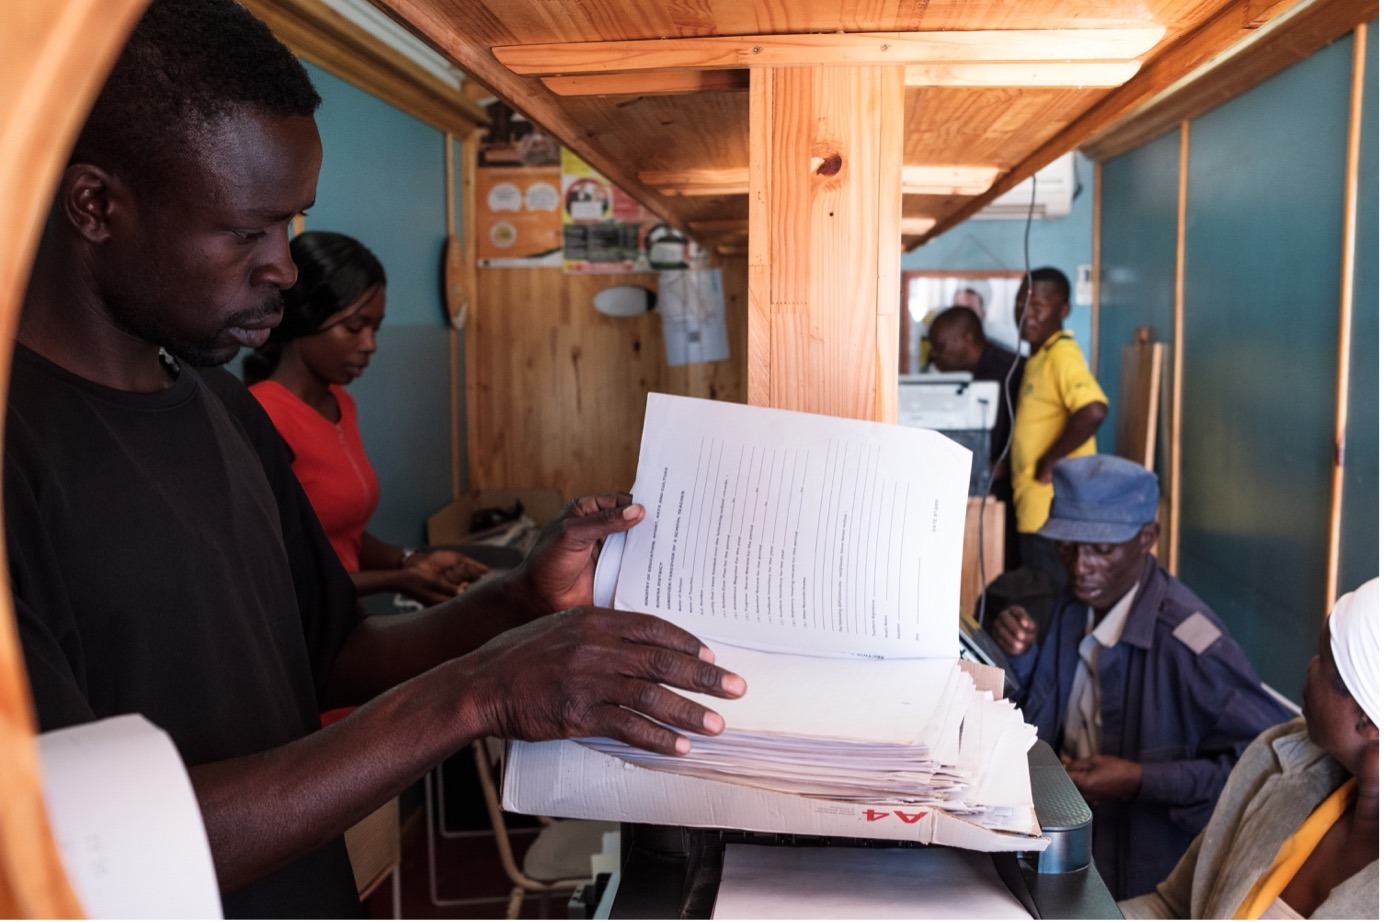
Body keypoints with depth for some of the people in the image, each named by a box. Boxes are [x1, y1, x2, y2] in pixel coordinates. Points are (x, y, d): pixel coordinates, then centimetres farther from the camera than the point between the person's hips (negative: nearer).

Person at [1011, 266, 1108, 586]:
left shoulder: (1062, 354, -15)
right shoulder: (1038, 355, 13)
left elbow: (1093, 411, -30)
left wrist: (1049, 461, -21)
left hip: (1052, 510, -9)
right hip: (1034, 506, 9)